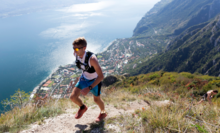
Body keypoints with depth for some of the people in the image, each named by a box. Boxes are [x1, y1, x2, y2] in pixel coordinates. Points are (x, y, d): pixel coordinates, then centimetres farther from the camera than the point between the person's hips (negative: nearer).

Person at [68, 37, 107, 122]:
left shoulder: (92, 58, -39)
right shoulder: (76, 54, -21)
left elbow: (101, 76, -34)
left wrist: (89, 88, -38)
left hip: (95, 80, -5)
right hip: (84, 78, 5)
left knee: (97, 99, 14)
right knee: (73, 97, -2)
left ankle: (103, 113, 48)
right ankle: (82, 107, 32)